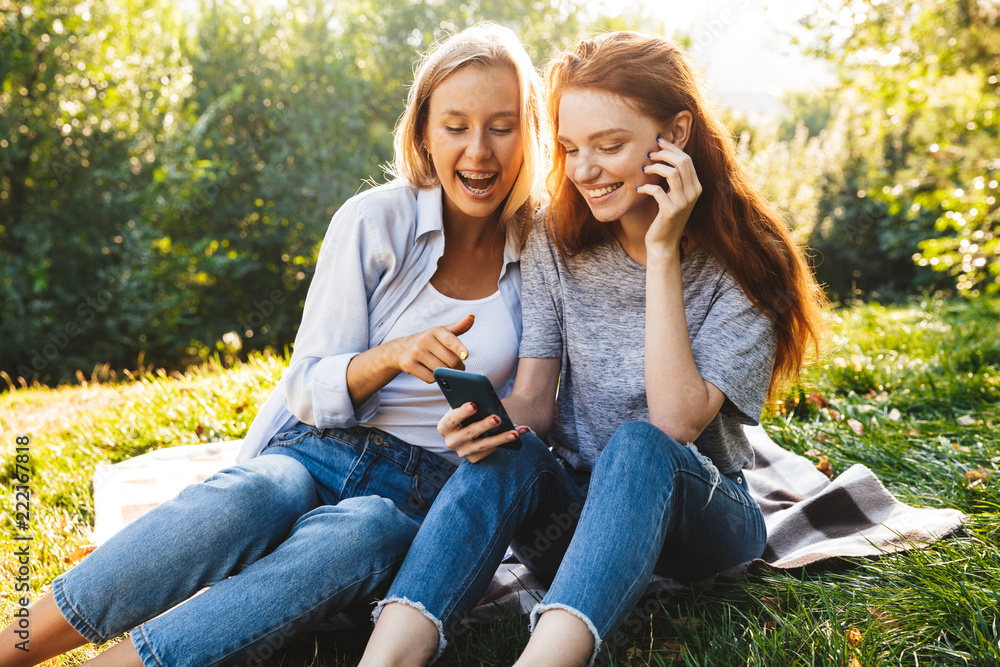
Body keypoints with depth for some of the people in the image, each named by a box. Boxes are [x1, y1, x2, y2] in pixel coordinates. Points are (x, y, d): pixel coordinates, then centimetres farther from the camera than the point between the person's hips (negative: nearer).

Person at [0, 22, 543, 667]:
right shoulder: (377, 220, -3)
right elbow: (310, 392, -3)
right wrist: (390, 356, -22)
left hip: (422, 493, 1)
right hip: (315, 453, 0)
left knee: (361, 534, -36)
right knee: (242, 501, -36)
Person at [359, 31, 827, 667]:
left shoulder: (743, 262, -11)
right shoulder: (556, 242, 0)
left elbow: (676, 422, -22)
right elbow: (534, 399, -5)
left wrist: (662, 253, -24)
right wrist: (495, 419, -29)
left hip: (700, 514, -2)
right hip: (576, 508, 3)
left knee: (637, 446, -36)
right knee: (507, 456, -31)